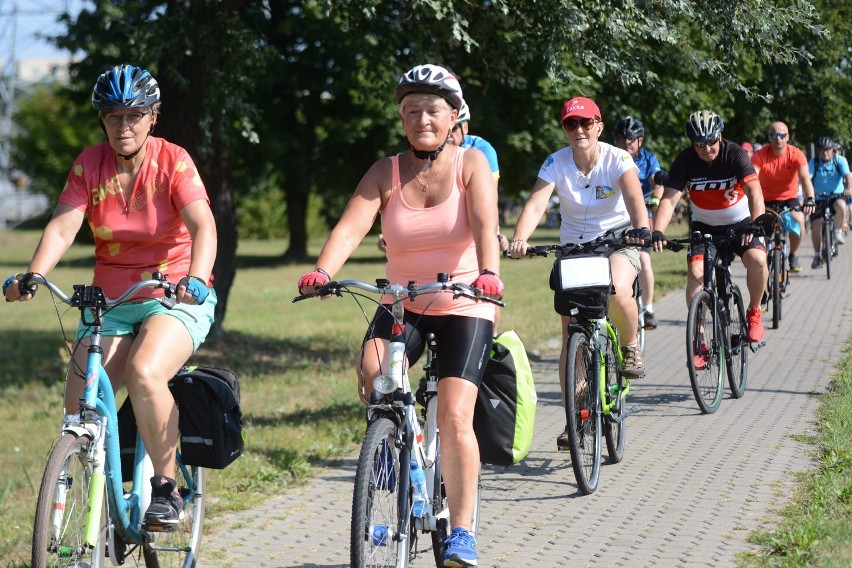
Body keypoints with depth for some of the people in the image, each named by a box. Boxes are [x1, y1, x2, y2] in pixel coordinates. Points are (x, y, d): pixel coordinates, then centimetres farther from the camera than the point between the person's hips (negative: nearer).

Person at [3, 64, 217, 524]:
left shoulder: (173, 161, -11)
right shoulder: (89, 164, -2)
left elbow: (203, 227, -23)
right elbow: (62, 226, -12)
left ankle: (167, 488, -14)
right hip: (111, 300, 4)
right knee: (78, 401, -11)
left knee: (144, 374, -31)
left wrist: (195, 279, -43)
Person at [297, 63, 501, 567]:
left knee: (455, 417, -17)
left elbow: (485, 226, -23)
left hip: (464, 306, -2)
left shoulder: (471, 164, -6)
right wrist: (322, 272, -36)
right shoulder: (386, 173, -2)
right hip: (403, 304, 2)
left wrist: (488, 273, -43)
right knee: (373, 374, -27)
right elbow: (351, 226, -17)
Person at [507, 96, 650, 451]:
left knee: (618, 292, -35)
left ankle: (630, 346, -3)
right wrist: (519, 239, -43)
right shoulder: (556, 163, -11)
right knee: (572, 337, -4)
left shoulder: (617, 159, -14)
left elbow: (634, 198, -30)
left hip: (617, 242, -2)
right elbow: (536, 204, -24)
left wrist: (641, 228, -51)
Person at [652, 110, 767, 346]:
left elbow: (754, 191, -33)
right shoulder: (685, 161, -16)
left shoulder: (735, 154, -21)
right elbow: (669, 199, -25)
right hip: (704, 225, 1)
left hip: (740, 222, -1)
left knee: (757, 260, -26)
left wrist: (756, 224, -50)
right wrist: (658, 232, -41)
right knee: (696, 273, -18)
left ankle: (754, 312, 0)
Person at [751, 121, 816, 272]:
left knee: (798, 220, -27)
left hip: (789, 198, 0)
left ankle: (794, 254, -4)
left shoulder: (796, 154, -17)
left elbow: (805, 177, -30)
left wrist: (809, 199, -47)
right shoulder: (760, 156, -18)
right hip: (767, 199, 0)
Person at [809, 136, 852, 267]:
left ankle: (839, 232, -15)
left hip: (836, 195, -1)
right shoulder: (813, 162, -7)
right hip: (819, 198, 1)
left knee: (841, 205, -36)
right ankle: (817, 255, 7)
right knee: (815, 226, -10)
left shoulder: (840, 160, -6)